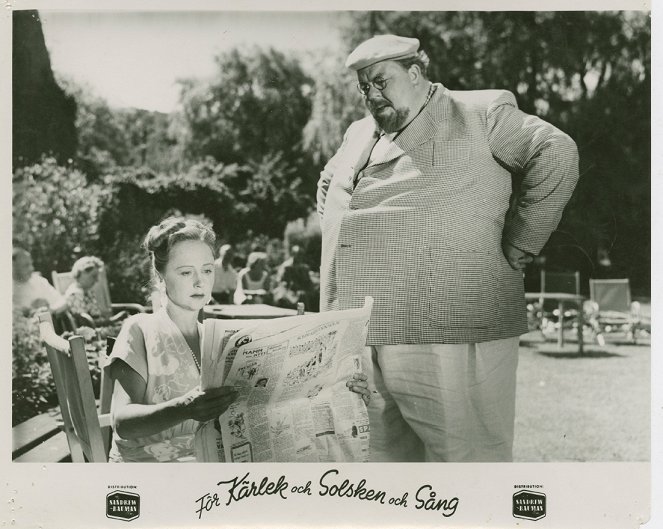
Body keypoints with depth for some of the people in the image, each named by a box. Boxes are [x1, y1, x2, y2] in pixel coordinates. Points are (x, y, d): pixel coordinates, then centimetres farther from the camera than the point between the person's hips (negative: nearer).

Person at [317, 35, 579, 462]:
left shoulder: (479, 113, 0)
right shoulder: (360, 134, 21)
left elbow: (557, 155, -11)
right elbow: (327, 185, 39)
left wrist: (511, 253, -11)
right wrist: (342, 241, 21)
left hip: (447, 339, -6)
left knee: (465, 455, -1)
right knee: (380, 455, 14)